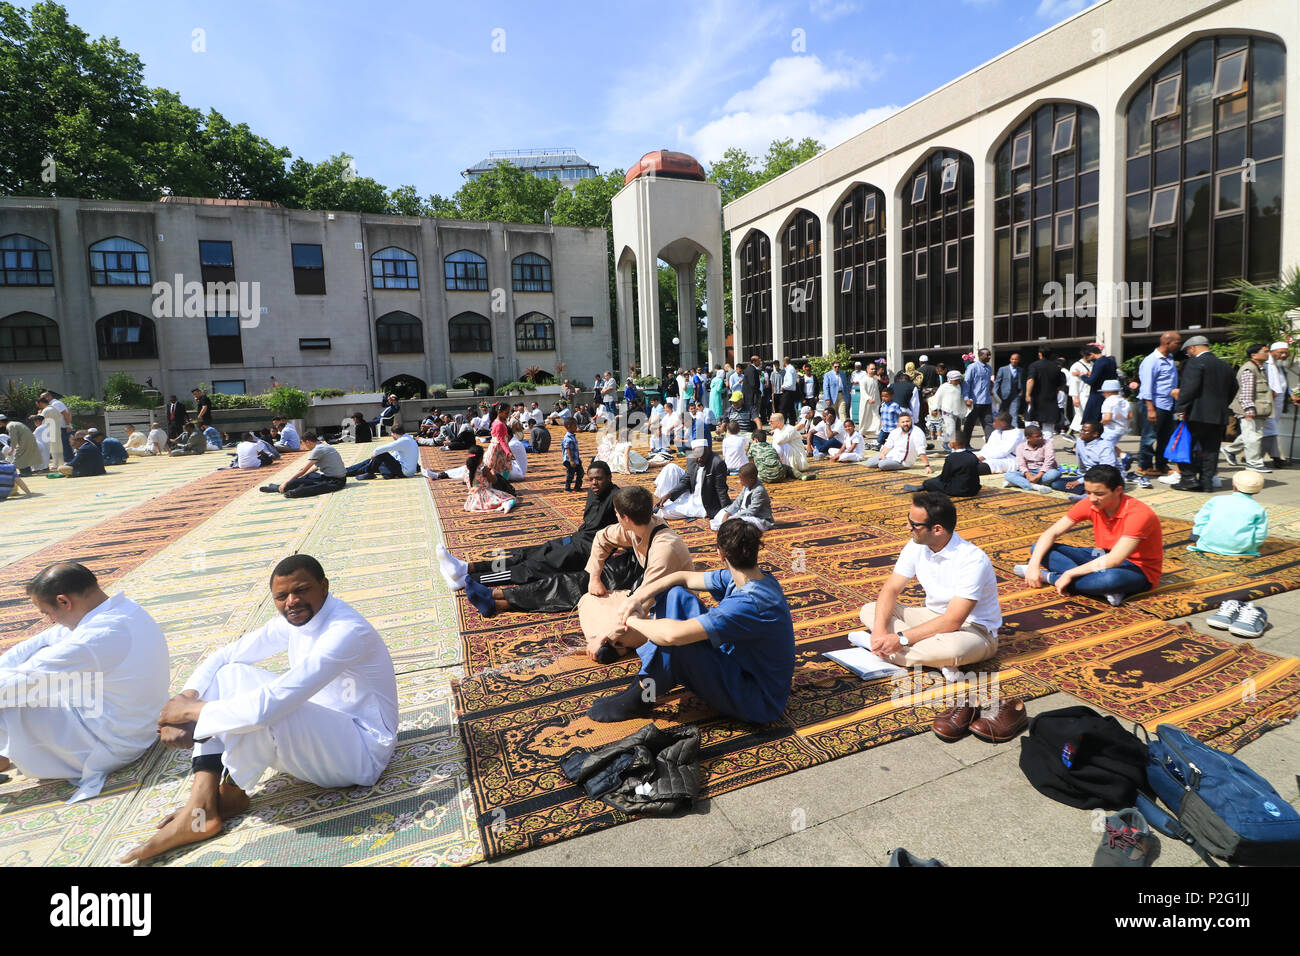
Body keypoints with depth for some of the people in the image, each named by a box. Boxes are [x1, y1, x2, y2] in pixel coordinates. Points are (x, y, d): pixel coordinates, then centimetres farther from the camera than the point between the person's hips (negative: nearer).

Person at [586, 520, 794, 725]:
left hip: (759, 703, -9)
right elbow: (685, 577, 6)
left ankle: (641, 699, -4)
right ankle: (647, 679, 2)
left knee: (674, 638, -30)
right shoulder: (753, 578, -4)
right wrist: (638, 596, -8)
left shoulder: (752, 604, -33)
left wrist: (634, 620, -19)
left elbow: (674, 634, -39)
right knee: (676, 594, 1)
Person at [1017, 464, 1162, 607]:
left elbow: (1113, 561, -33)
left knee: (1109, 578, -45)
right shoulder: (1089, 504, -9)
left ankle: (1050, 577, -22)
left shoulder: (1138, 513, -26)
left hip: (1139, 570, -7)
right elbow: (1051, 533, -8)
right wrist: (1034, 564, -23)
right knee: (1040, 549, -9)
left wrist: (1070, 574, -31)